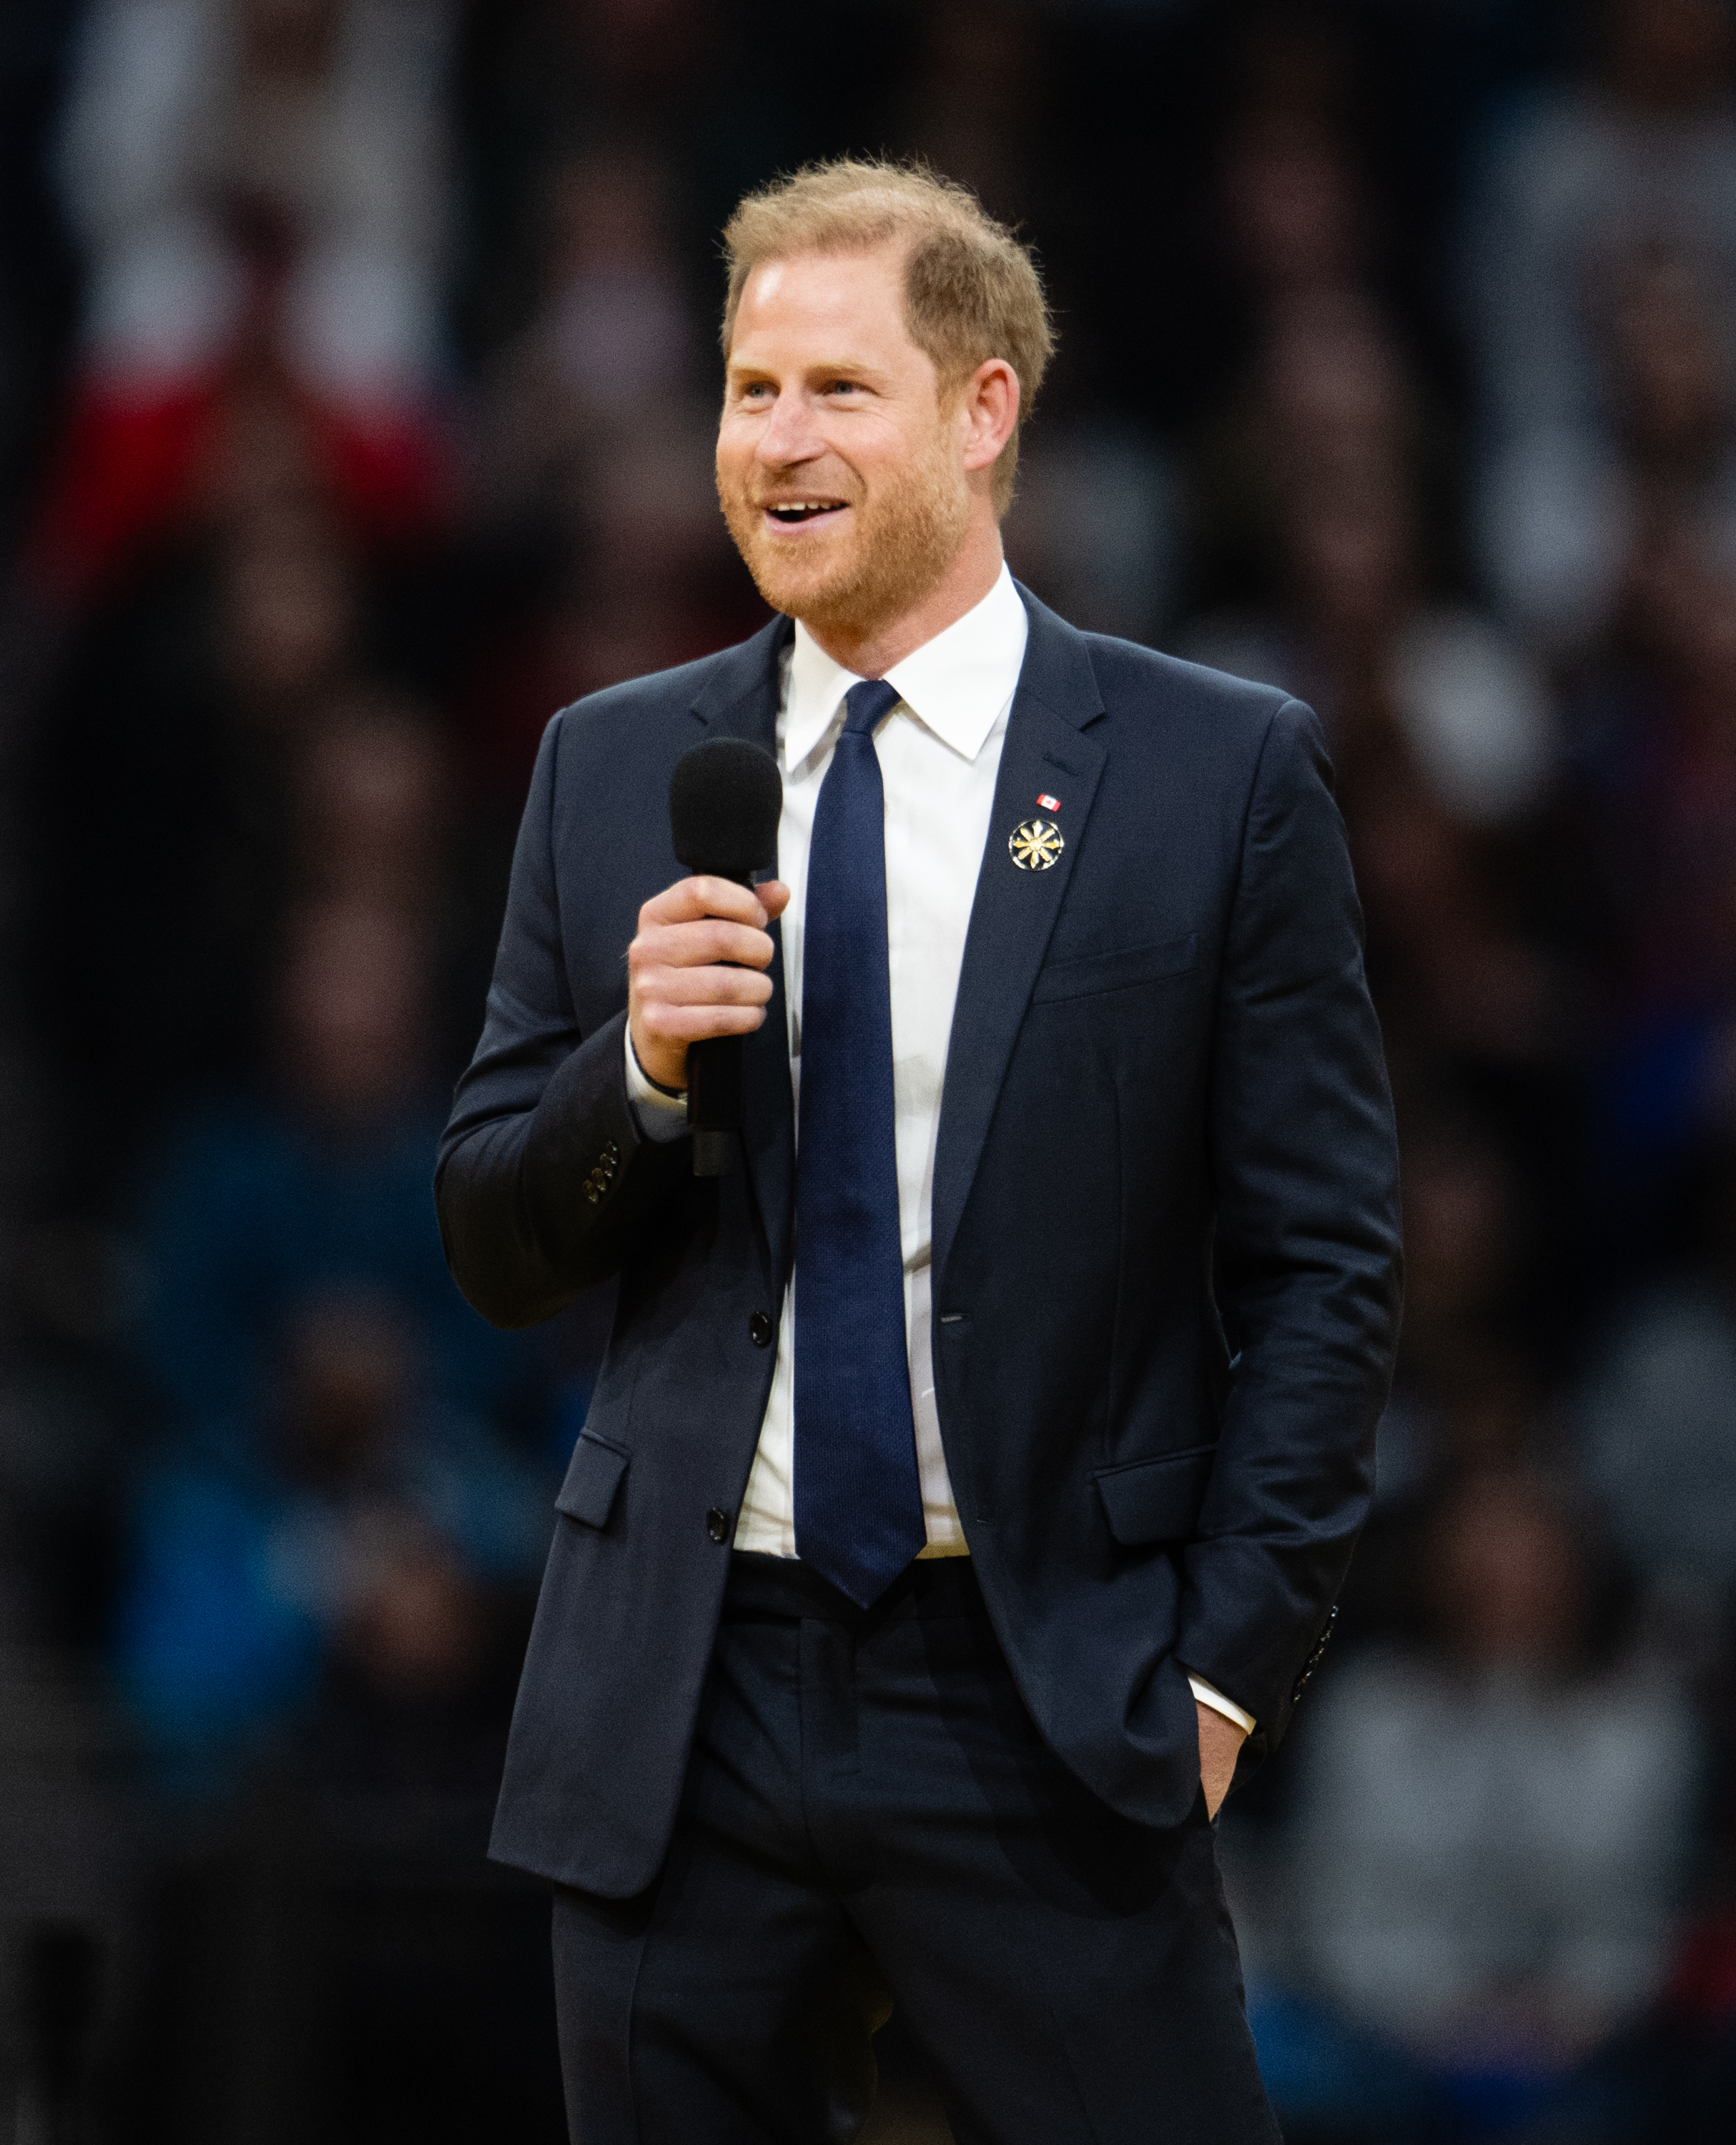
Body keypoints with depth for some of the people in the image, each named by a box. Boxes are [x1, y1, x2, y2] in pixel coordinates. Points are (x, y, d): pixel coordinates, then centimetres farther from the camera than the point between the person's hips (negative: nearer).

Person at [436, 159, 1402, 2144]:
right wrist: (638, 1064, -9)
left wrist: (1228, 1660, -7)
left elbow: (1324, 1261, 0)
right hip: (685, 1706, 3)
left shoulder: (1222, 774, -1)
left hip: (1053, 1706, -3)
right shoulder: (613, 772, 9)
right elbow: (495, 1251, 11)